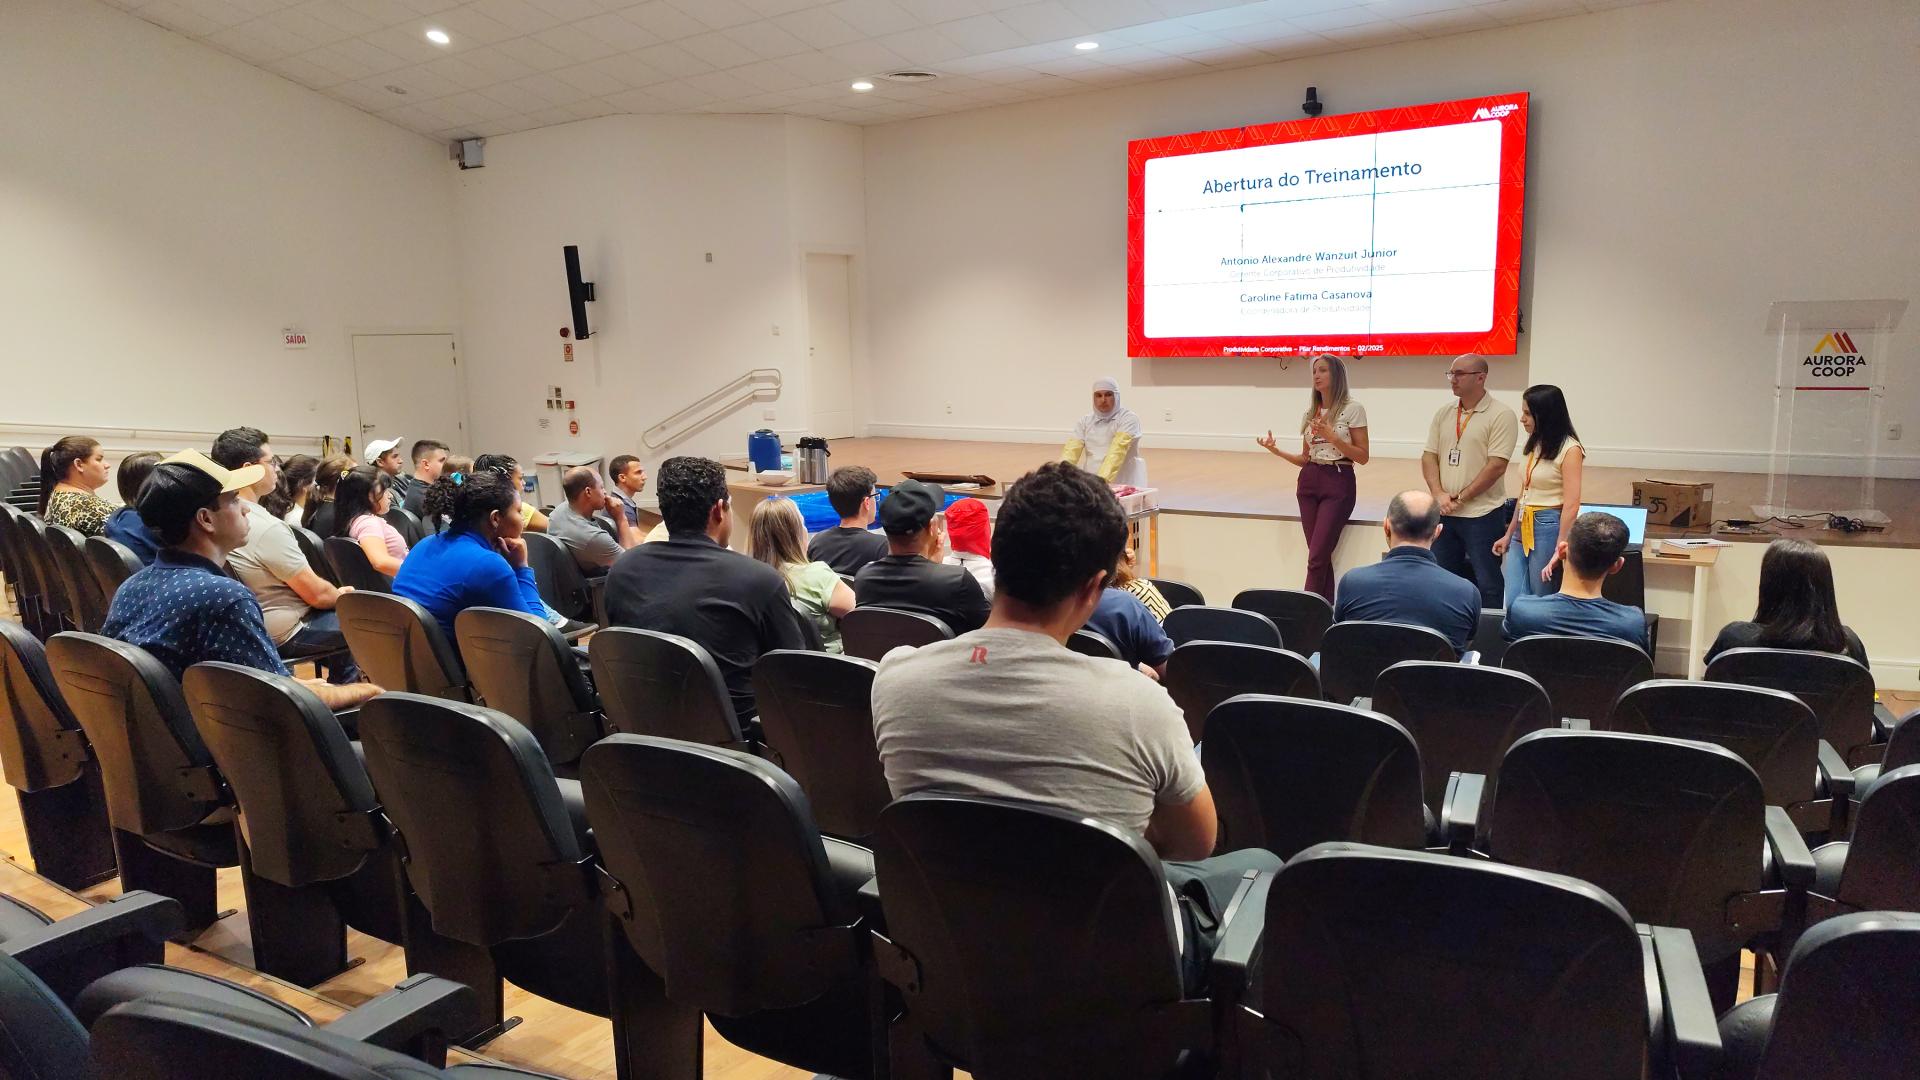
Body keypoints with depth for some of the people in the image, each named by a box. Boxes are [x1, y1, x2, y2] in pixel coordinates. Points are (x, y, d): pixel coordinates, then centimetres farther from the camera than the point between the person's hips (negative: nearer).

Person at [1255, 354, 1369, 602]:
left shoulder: (1352, 409, -5)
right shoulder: (1311, 411, 11)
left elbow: (1363, 457, -7)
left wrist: (1332, 437, -19)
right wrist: (1277, 451, -3)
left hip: (1338, 484, -5)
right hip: (1308, 483, 6)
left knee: (1316, 557, -11)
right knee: (1321, 557, 5)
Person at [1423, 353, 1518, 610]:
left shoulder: (1501, 415, -9)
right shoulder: (1444, 413, 10)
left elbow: (1496, 465, -15)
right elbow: (1429, 456, 7)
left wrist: (1460, 498, -13)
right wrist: (1439, 494, -9)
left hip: (1482, 514, -6)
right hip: (1443, 512, 6)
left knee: (1486, 583, -1)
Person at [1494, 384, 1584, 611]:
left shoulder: (1569, 449, -11)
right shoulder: (1535, 446, 11)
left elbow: (1571, 506, -14)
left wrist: (1559, 550, -18)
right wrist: (1508, 535, 19)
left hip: (1548, 528, -7)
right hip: (1523, 529, 7)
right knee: (1513, 602, 3)